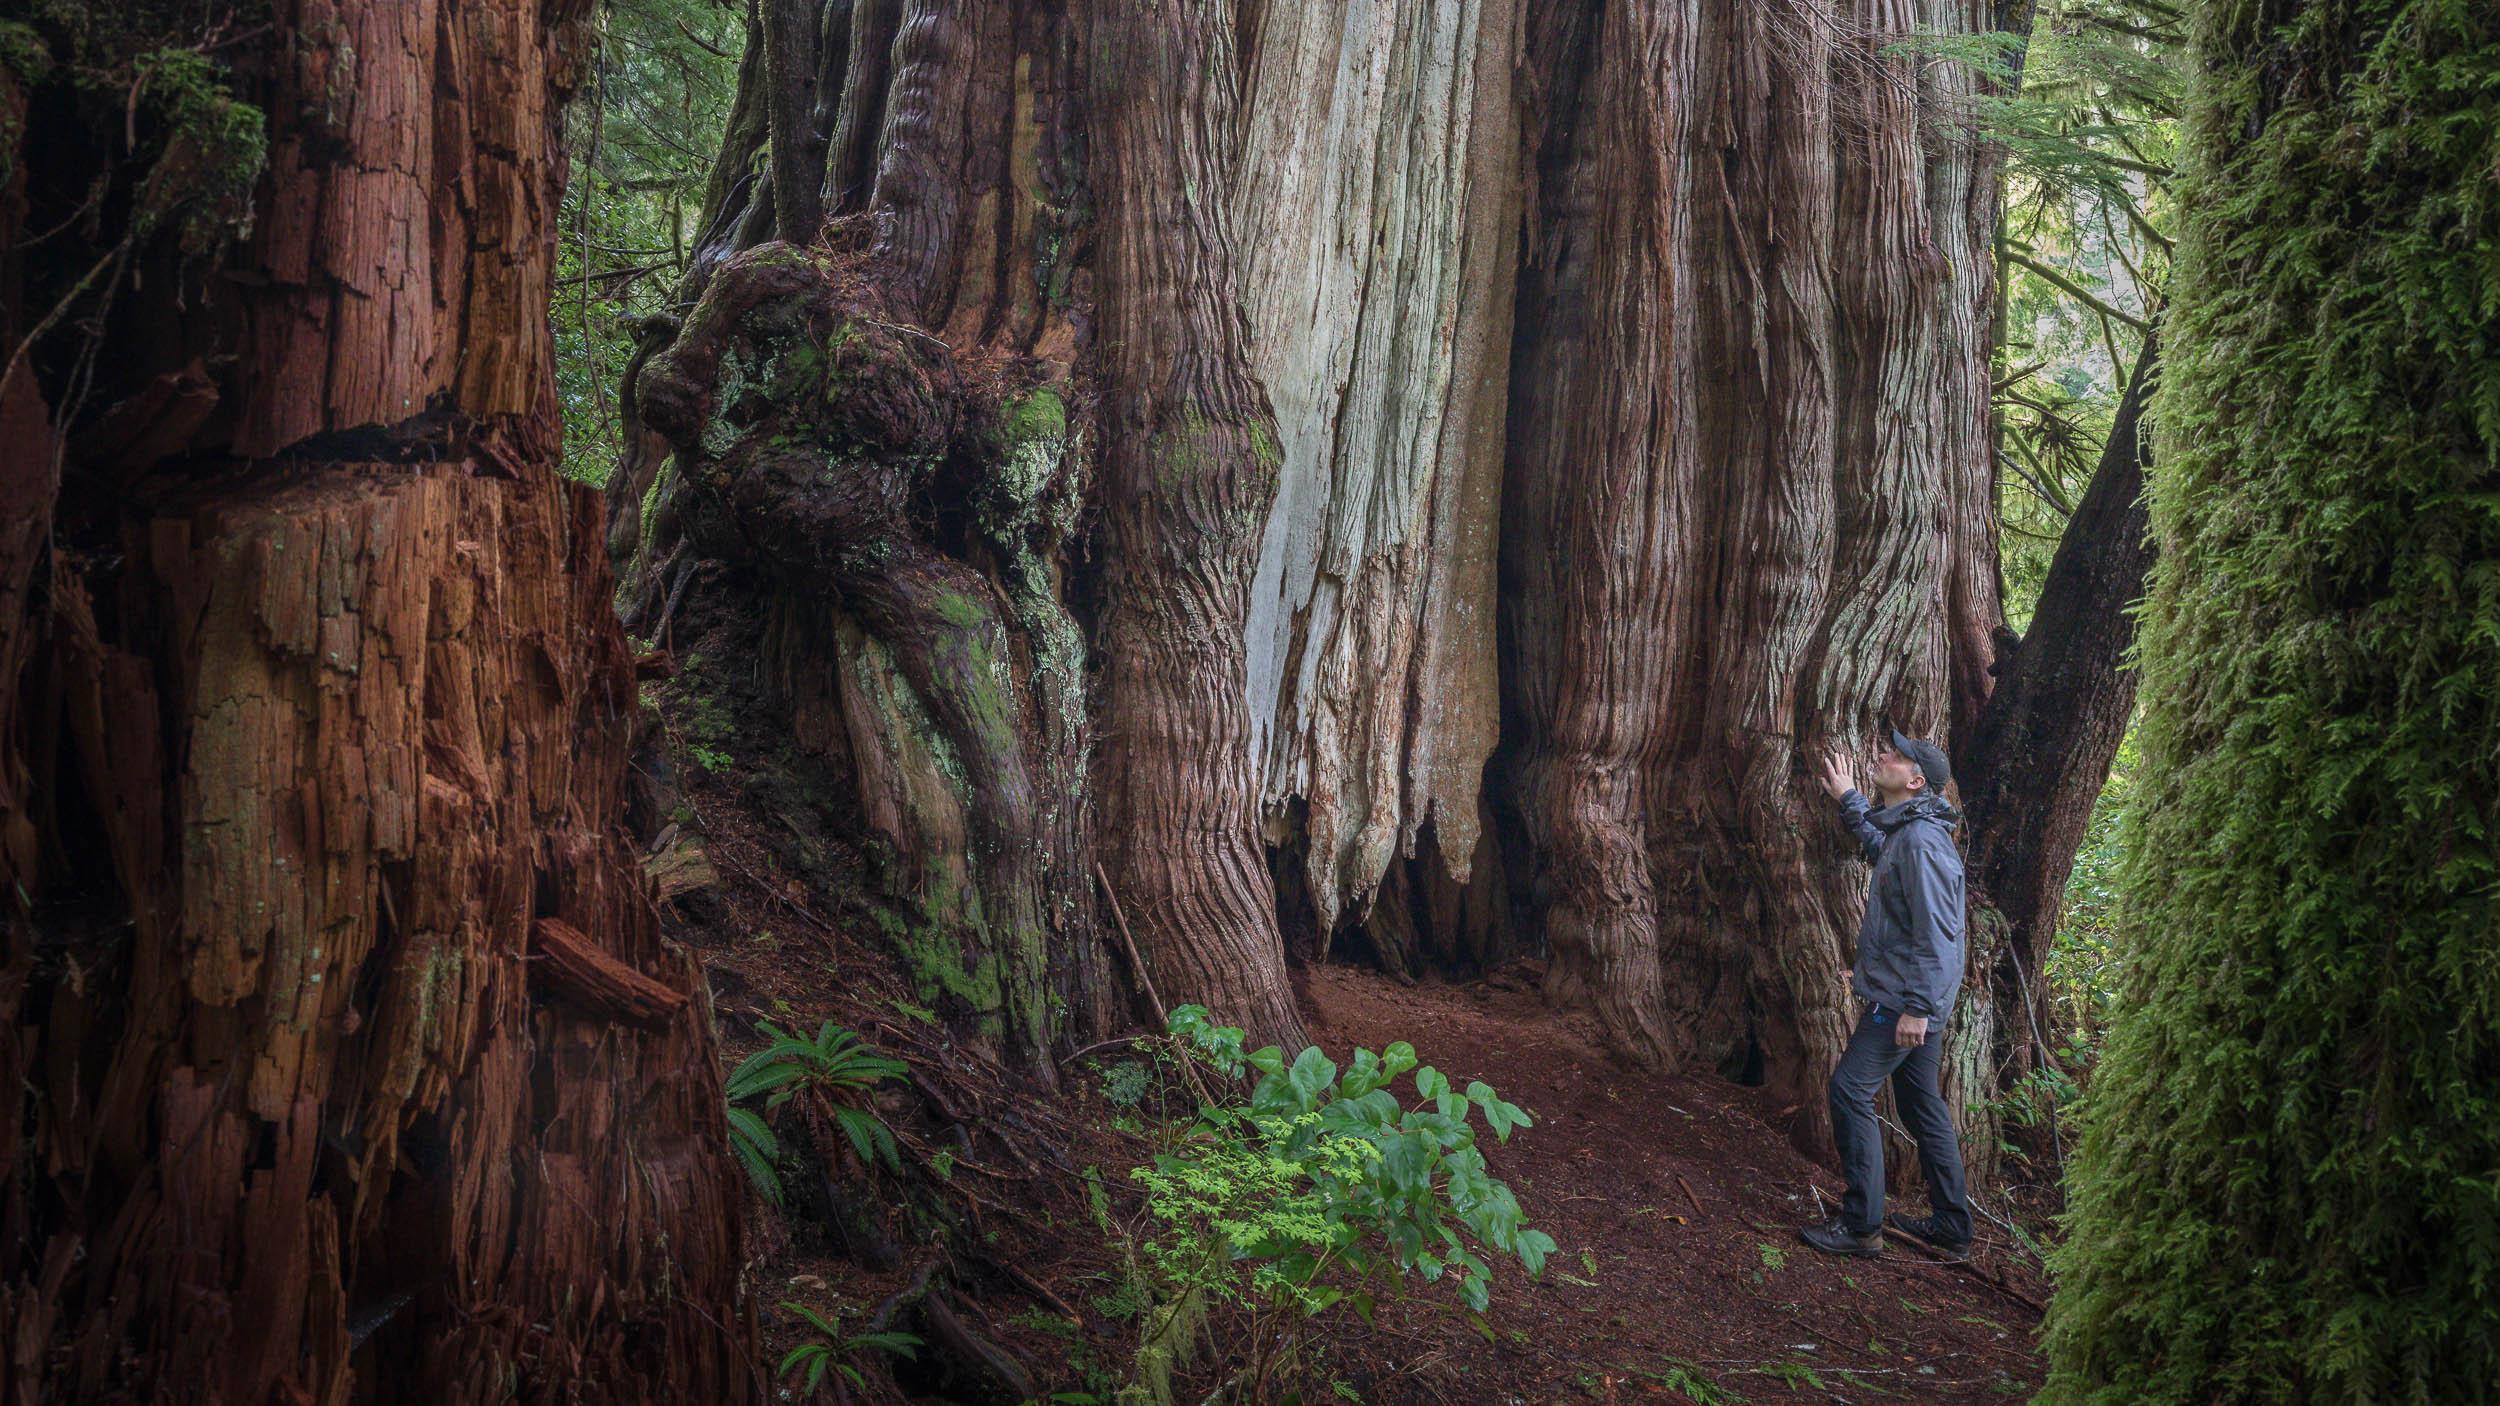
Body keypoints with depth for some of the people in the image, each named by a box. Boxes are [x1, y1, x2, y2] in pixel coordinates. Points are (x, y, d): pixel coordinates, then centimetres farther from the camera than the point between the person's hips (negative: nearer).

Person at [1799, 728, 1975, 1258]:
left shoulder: (1921, 841, -19)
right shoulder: (1902, 832, 12)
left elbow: (1937, 930, -25)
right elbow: (1878, 843, 40)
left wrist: (1917, 1007, -27)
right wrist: (1847, 798, 49)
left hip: (1905, 997, -10)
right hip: (1913, 1000, 10)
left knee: (1850, 1090, -10)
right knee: (1921, 1102, 14)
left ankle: (1861, 1224, -6)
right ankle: (1950, 1225, 21)